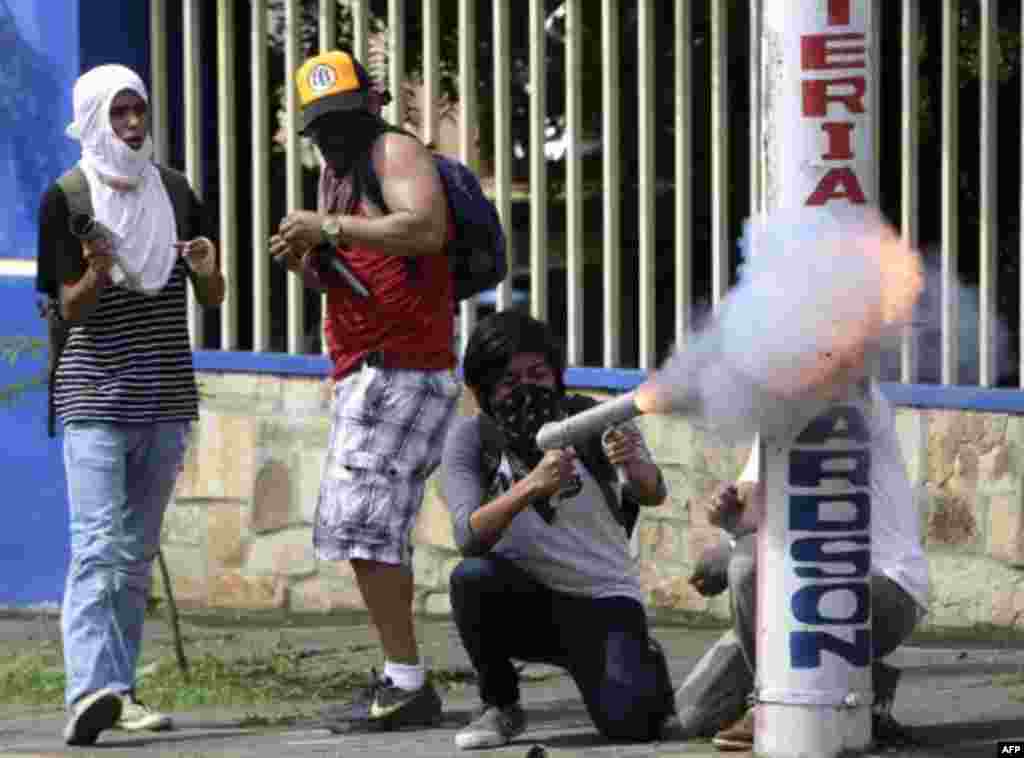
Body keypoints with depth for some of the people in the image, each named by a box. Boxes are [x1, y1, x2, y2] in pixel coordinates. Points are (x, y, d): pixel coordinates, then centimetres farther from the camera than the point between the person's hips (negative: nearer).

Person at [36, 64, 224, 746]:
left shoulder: (173, 191, 9)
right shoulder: (67, 199, -3)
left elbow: (212, 300, 12)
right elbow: (70, 308, -5)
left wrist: (206, 269, -11)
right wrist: (96, 272, -26)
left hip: (165, 396, 5)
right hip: (95, 395, -5)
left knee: (138, 553, 8)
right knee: (97, 544, -17)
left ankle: (119, 690, 12)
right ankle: (91, 690, -28)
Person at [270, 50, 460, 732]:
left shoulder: (395, 150, -7)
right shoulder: (337, 170, 22)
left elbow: (426, 229, -26)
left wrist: (329, 226, -24)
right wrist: (300, 261, 5)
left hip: (401, 370, -11)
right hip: (364, 373, 11)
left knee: (363, 522, -16)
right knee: (376, 530, 15)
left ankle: (406, 684, -16)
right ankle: (404, 684, 20)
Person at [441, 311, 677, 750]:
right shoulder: (471, 439, -9)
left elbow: (653, 496, -25)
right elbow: (469, 537, -25)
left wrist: (635, 467, -49)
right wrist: (531, 486, -42)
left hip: (602, 598, -1)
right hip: (524, 600, 1)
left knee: (629, 723, -25)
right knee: (471, 576, -33)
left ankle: (644, 665, 13)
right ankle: (500, 706, -7)